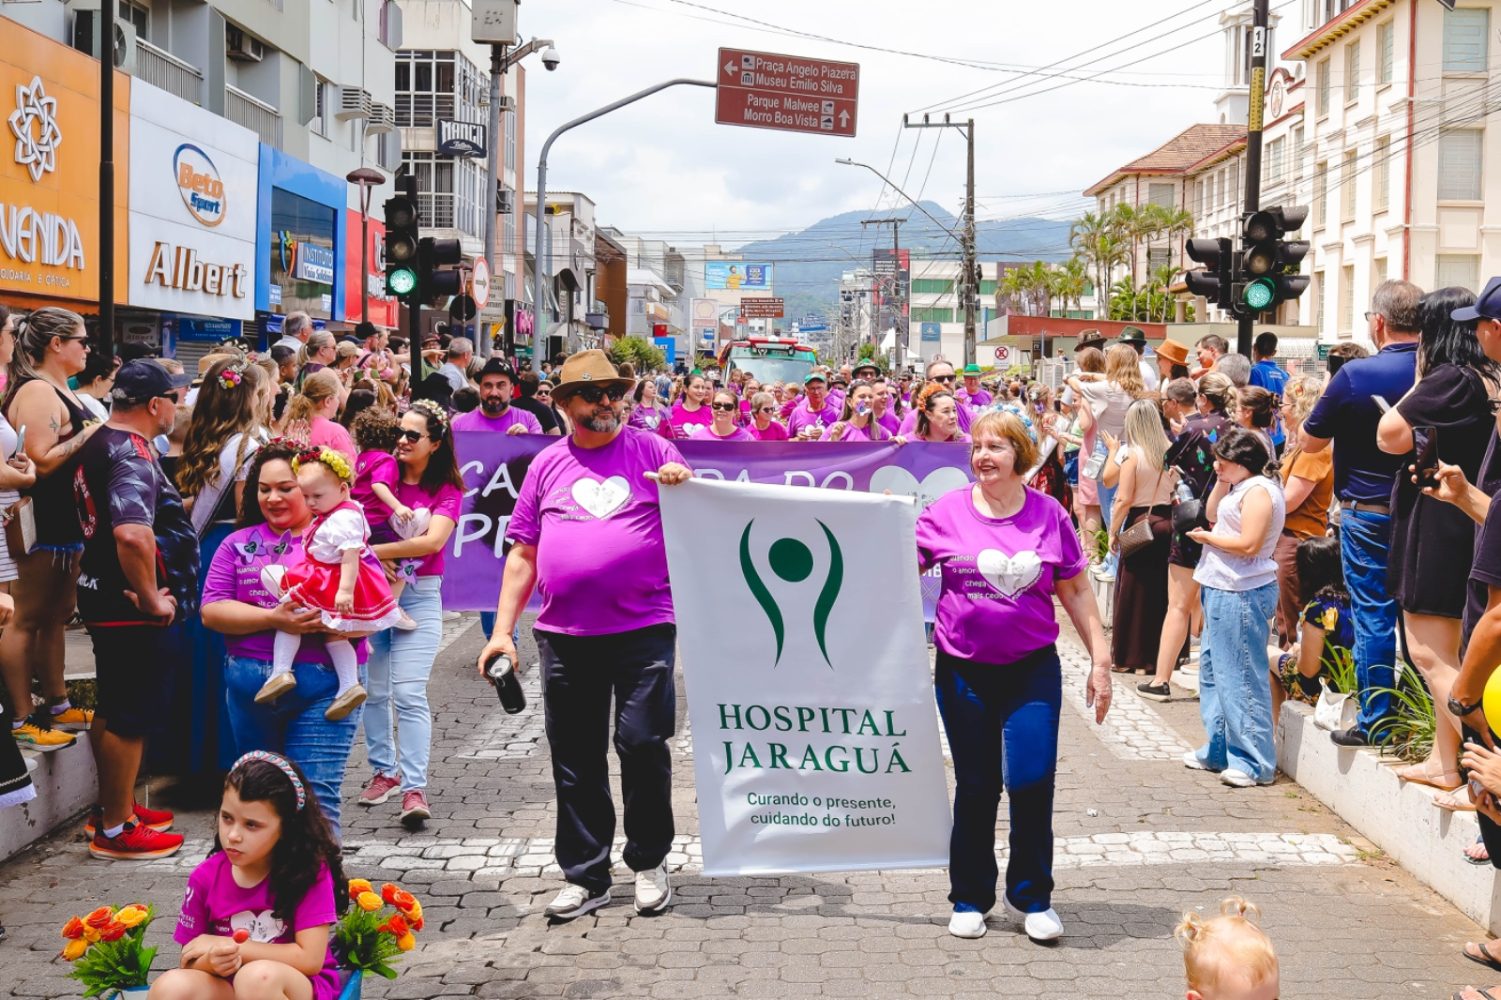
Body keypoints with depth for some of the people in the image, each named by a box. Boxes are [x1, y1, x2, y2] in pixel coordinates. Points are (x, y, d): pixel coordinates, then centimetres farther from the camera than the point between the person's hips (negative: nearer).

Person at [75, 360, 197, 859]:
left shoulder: (100, 443, 10)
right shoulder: (132, 455, -23)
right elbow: (133, 534, -39)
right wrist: (151, 599, -26)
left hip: (104, 598, 10)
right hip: (133, 610, -10)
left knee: (114, 710, 20)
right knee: (132, 717, 0)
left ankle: (114, 805, 35)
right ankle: (116, 829, 9)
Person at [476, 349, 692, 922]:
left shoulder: (652, 450, 6)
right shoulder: (547, 465, 11)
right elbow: (523, 554, 12)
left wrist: (685, 489, -13)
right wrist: (502, 630, 6)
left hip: (644, 628, -2)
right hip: (565, 635, 2)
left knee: (643, 743, -4)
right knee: (575, 759, 7)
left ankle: (649, 863, 16)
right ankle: (585, 876, 19)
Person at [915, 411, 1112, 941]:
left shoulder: (1049, 515, 1)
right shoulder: (947, 511, -1)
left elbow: (1076, 590, 6)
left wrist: (1101, 659, 4)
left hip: (1032, 669, 0)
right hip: (963, 672, 0)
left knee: (1032, 781, -7)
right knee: (976, 787, 7)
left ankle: (1031, 897, 13)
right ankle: (970, 898, 24)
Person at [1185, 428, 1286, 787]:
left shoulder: (1258, 490, -16)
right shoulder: (1240, 488, 15)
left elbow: (1249, 544, -23)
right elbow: (1212, 514, 19)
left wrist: (1207, 538, -10)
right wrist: (1221, 482, 9)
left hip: (1241, 595, -11)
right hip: (1221, 590, 11)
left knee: (1240, 677, -8)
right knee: (1213, 669, 18)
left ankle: (1255, 762, -2)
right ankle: (1218, 750, 29)